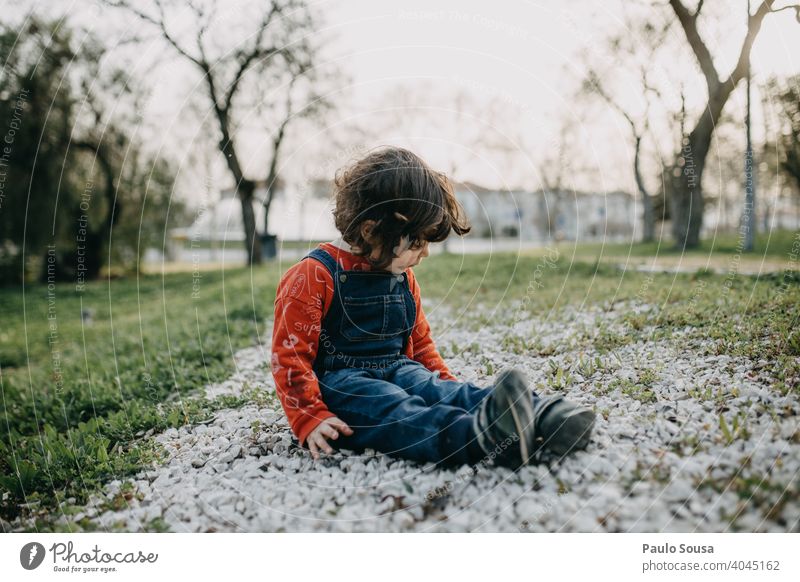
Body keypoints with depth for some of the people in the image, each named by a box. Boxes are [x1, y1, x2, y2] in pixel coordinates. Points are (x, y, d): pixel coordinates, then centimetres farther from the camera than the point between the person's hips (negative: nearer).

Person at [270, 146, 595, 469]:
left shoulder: (403, 277, 13)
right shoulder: (315, 275, -11)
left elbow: (419, 342, 25)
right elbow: (290, 356, -12)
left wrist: (446, 382, 13)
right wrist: (311, 420, -20)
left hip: (397, 371, 7)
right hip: (337, 383, -6)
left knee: (441, 390, -25)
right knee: (394, 408, -36)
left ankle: (543, 418, -48)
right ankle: (479, 437, -66)